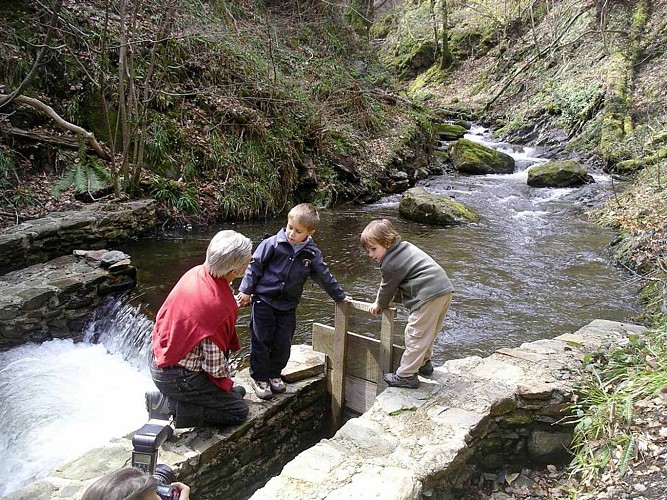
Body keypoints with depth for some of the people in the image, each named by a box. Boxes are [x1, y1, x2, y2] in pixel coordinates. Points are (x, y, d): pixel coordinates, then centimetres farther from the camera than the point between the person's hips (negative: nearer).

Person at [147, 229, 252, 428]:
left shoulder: (196, 272, -7)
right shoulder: (219, 306, -30)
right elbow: (215, 366, -23)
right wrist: (228, 377, 0)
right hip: (177, 379, -9)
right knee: (239, 411, 3)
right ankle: (170, 406, -2)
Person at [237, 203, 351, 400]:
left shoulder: (312, 254, -1)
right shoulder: (272, 244, -10)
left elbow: (324, 276, 12)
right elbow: (255, 265, -4)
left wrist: (339, 295, 19)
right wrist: (246, 290, -5)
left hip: (288, 306, 3)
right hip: (264, 300, -3)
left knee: (283, 343, 7)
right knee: (261, 340, 4)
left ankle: (274, 374, 30)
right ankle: (259, 377, 21)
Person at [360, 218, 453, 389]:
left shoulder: (389, 264, -9)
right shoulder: (405, 247, 19)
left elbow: (387, 287, 6)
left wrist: (379, 304, 24)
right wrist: (394, 298, 30)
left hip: (429, 295, -10)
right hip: (444, 288, 10)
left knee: (416, 334, -3)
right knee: (427, 331, 24)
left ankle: (406, 376, 2)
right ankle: (424, 362, 40)